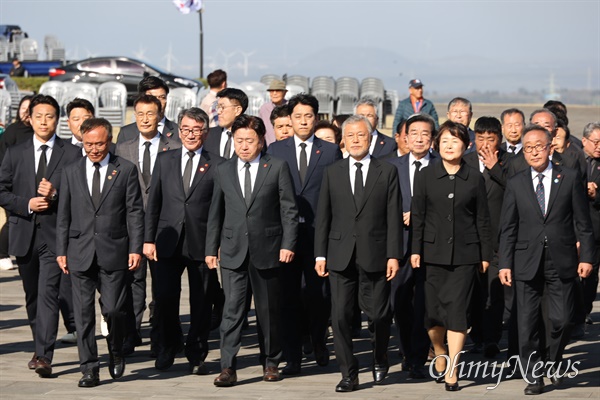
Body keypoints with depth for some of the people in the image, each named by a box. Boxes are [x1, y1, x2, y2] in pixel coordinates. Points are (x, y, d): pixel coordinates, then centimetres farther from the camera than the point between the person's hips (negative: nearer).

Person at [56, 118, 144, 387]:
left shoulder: (126, 170, 3)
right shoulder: (71, 173, 10)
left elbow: (135, 212, 2)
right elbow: (63, 216, 11)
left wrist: (136, 248, -5)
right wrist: (61, 251, 5)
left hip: (113, 253, -2)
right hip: (80, 253, 2)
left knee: (114, 310, -3)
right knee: (83, 313, 1)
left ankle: (116, 353, 25)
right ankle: (89, 369, 7)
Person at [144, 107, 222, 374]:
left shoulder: (217, 165, 3)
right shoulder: (164, 160, 11)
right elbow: (153, 202, 10)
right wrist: (149, 238, 3)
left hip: (202, 243, -2)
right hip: (168, 242, 2)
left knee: (201, 303, 4)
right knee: (164, 297, -3)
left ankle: (196, 357, 17)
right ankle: (167, 350, 19)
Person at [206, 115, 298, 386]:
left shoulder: (277, 167, 1)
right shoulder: (223, 171, 9)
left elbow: (289, 209, -1)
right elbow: (215, 213, 13)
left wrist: (288, 244, -8)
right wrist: (211, 248, 9)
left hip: (267, 249, -1)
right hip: (233, 251, 1)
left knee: (269, 310, 8)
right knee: (232, 309, -6)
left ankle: (272, 363, 22)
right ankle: (228, 368, -7)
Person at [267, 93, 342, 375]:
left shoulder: (331, 151, 7)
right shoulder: (275, 150, 9)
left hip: (319, 233, -1)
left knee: (319, 293, 3)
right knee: (288, 296, 1)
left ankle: (318, 341, 30)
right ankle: (292, 358, 7)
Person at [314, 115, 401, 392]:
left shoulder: (387, 172, 5)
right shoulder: (332, 173, 10)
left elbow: (393, 217, 1)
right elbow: (323, 216, 9)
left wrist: (393, 255, -6)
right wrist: (320, 254, 2)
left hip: (374, 256, -1)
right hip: (340, 256, 2)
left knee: (378, 315, 2)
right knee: (341, 315, -2)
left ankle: (380, 363, 28)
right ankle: (348, 374, 6)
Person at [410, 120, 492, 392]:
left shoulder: (475, 179, 4)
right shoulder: (425, 176, 4)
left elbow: (482, 219, 7)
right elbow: (417, 215, 4)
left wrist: (486, 254, 5)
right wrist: (415, 250, -2)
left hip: (465, 254, -1)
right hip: (434, 252, 1)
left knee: (457, 308, -7)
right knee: (433, 308, 3)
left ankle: (452, 371, -4)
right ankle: (440, 355, 29)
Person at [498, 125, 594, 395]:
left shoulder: (570, 178, 4)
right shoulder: (515, 185, 6)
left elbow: (582, 222, 4)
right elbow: (508, 229, 6)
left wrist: (586, 256, -2)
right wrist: (505, 264, 0)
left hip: (562, 262, -1)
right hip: (527, 263, 1)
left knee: (561, 320, -1)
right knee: (527, 323, 1)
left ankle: (553, 363, 25)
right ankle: (533, 376, 11)